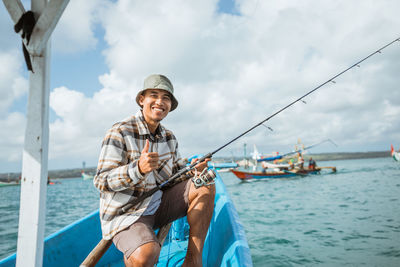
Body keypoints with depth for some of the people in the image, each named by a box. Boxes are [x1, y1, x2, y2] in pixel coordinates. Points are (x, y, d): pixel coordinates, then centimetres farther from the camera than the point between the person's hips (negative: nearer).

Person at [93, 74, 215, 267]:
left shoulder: (169, 137, 7)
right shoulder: (119, 132, -15)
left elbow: (177, 173, 12)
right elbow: (101, 181, -19)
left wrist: (192, 171, -12)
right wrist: (138, 168, -37)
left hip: (157, 204, 7)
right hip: (126, 212, -6)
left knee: (206, 187, -9)